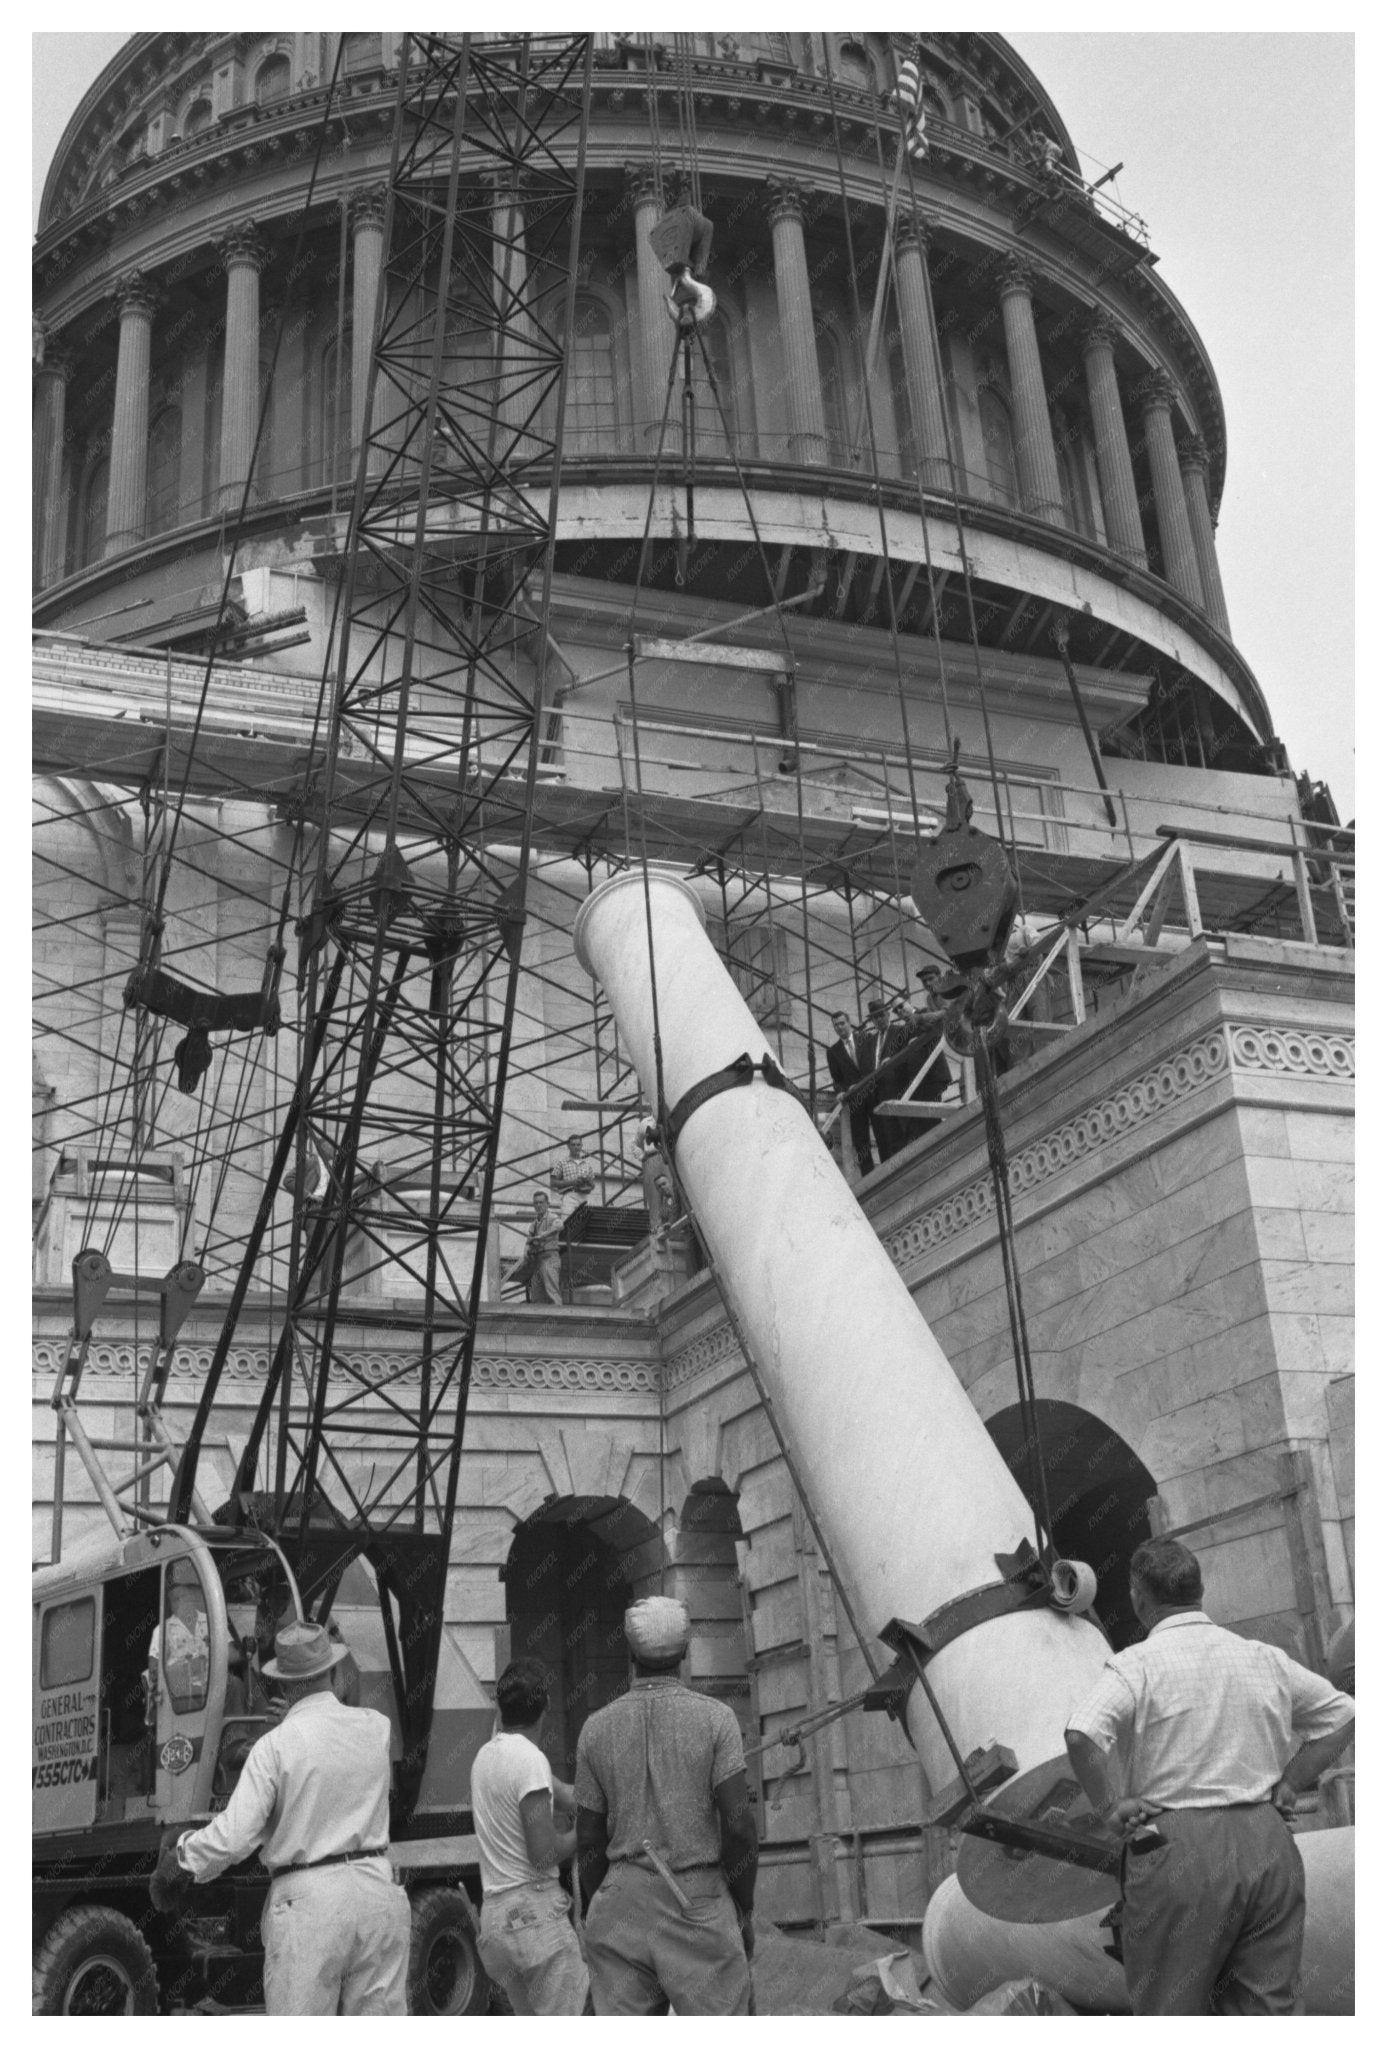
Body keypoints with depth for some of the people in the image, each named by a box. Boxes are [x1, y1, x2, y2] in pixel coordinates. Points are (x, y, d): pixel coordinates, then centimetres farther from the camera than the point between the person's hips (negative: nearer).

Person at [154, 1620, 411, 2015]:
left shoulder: (276, 1745, -9)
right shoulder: (376, 1728, 4)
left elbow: (233, 1836, -15)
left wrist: (180, 1857, 3)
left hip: (307, 1901, -4)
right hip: (377, 1890, 4)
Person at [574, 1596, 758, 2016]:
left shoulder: (597, 1727, 6)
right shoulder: (714, 1718, -2)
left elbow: (590, 1843, 9)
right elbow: (738, 1825, -7)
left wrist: (595, 1924, 18)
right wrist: (744, 1912, 3)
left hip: (621, 1901, 3)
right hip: (698, 1903, -3)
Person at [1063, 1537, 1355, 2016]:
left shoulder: (1137, 1665, -6)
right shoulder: (1264, 1658, 12)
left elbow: (1082, 1733, -23)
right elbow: (1340, 1712, 22)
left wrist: (1110, 1806, -10)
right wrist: (1290, 1784, 17)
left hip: (1179, 1849, -5)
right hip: (1269, 1844, 5)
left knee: (1172, 2012, 6)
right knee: (1266, 2007, 11)